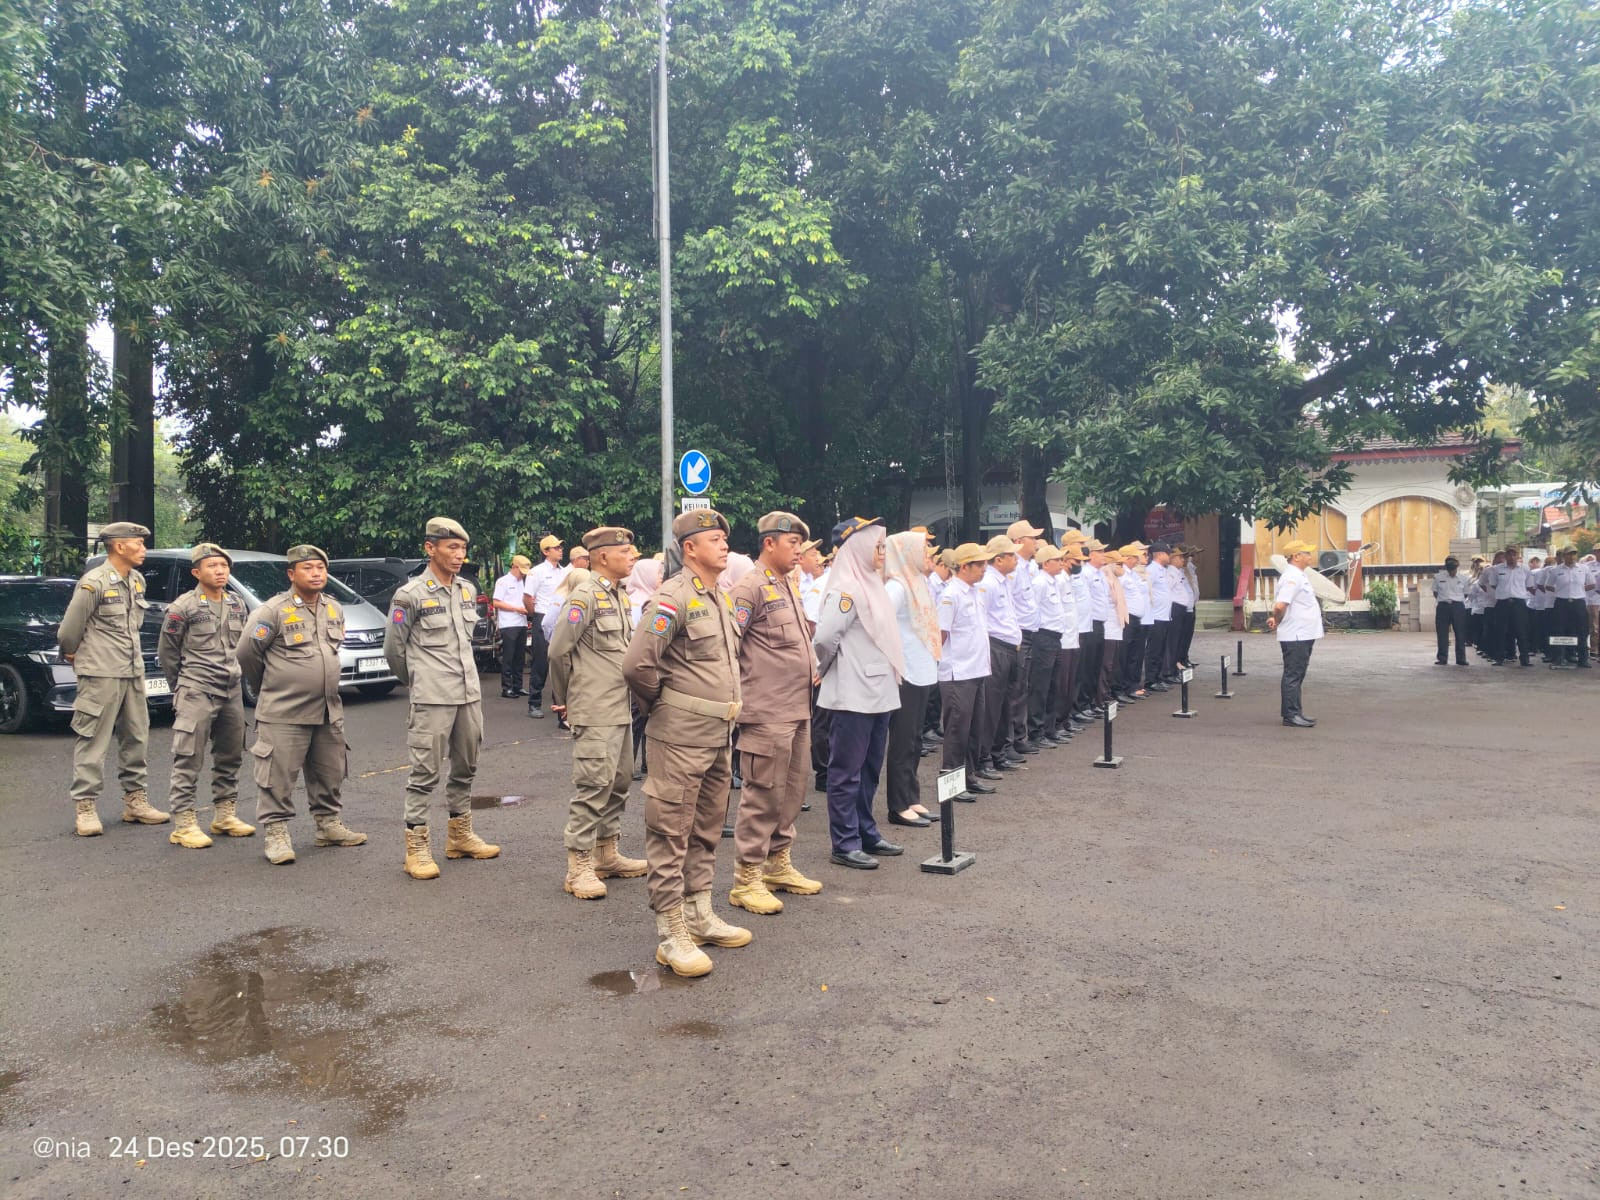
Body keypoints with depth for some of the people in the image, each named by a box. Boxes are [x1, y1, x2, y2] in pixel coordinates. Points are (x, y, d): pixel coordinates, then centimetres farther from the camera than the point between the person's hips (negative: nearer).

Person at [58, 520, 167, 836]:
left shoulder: (138, 581, 9)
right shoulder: (93, 583, -14)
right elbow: (69, 630, -8)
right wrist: (73, 654, 7)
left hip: (133, 673, 8)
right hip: (100, 674, -8)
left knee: (136, 738, 12)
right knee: (93, 740, -2)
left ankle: (135, 800, 21)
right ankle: (86, 806, 4)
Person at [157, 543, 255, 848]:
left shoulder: (237, 605, 10)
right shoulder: (183, 608, -8)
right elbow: (166, 652, 0)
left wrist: (233, 676, 16)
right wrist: (180, 688, 6)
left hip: (232, 691, 6)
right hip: (197, 693, -6)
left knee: (230, 756, 13)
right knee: (188, 759, -5)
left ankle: (224, 814, 25)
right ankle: (183, 823, -1)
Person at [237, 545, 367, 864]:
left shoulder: (335, 610, 10)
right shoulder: (274, 610, -11)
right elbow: (247, 651, -6)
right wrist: (266, 688, 6)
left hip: (328, 712, 7)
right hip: (283, 714, -6)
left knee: (330, 774, 15)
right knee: (278, 777, -4)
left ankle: (328, 824, 28)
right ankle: (275, 832, 6)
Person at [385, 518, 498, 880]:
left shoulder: (468, 591, 9)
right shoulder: (410, 595, -8)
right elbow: (393, 649, -1)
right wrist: (419, 682, 10)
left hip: (470, 694, 6)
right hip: (432, 700, -6)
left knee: (465, 767, 15)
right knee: (426, 772, -3)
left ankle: (459, 835, 28)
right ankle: (417, 847, 5)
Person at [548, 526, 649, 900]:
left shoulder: (619, 595, 14)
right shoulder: (586, 595, -14)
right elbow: (558, 649, -13)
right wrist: (562, 698, -2)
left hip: (621, 709, 9)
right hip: (595, 712, -9)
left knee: (619, 781, 14)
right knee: (593, 784, -7)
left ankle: (607, 854, 26)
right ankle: (579, 867, 0)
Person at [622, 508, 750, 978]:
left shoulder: (719, 597, 13)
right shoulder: (673, 598, -15)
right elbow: (637, 664, -23)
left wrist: (725, 709, 16)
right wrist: (660, 705, -7)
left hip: (718, 735, 9)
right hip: (681, 738, -9)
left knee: (707, 830, 17)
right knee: (670, 833, 0)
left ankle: (700, 914, 30)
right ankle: (671, 934, 6)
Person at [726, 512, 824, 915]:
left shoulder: (787, 587, 17)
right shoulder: (750, 587, -12)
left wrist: (812, 671, 16)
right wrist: (739, 695, -13)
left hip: (798, 710, 9)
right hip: (767, 713, -9)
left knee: (792, 790, 15)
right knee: (763, 793, -4)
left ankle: (778, 863, 28)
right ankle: (746, 878, 6)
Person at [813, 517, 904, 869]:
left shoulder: (870, 585, 12)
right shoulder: (846, 589, -16)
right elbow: (824, 636, -23)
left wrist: (890, 676, 11)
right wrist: (825, 669, -6)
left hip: (877, 692, 9)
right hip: (853, 695, -9)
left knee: (869, 768, 17)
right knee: (847, 771, 0)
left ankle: (866, 833, 28)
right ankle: (844, 845, 7)